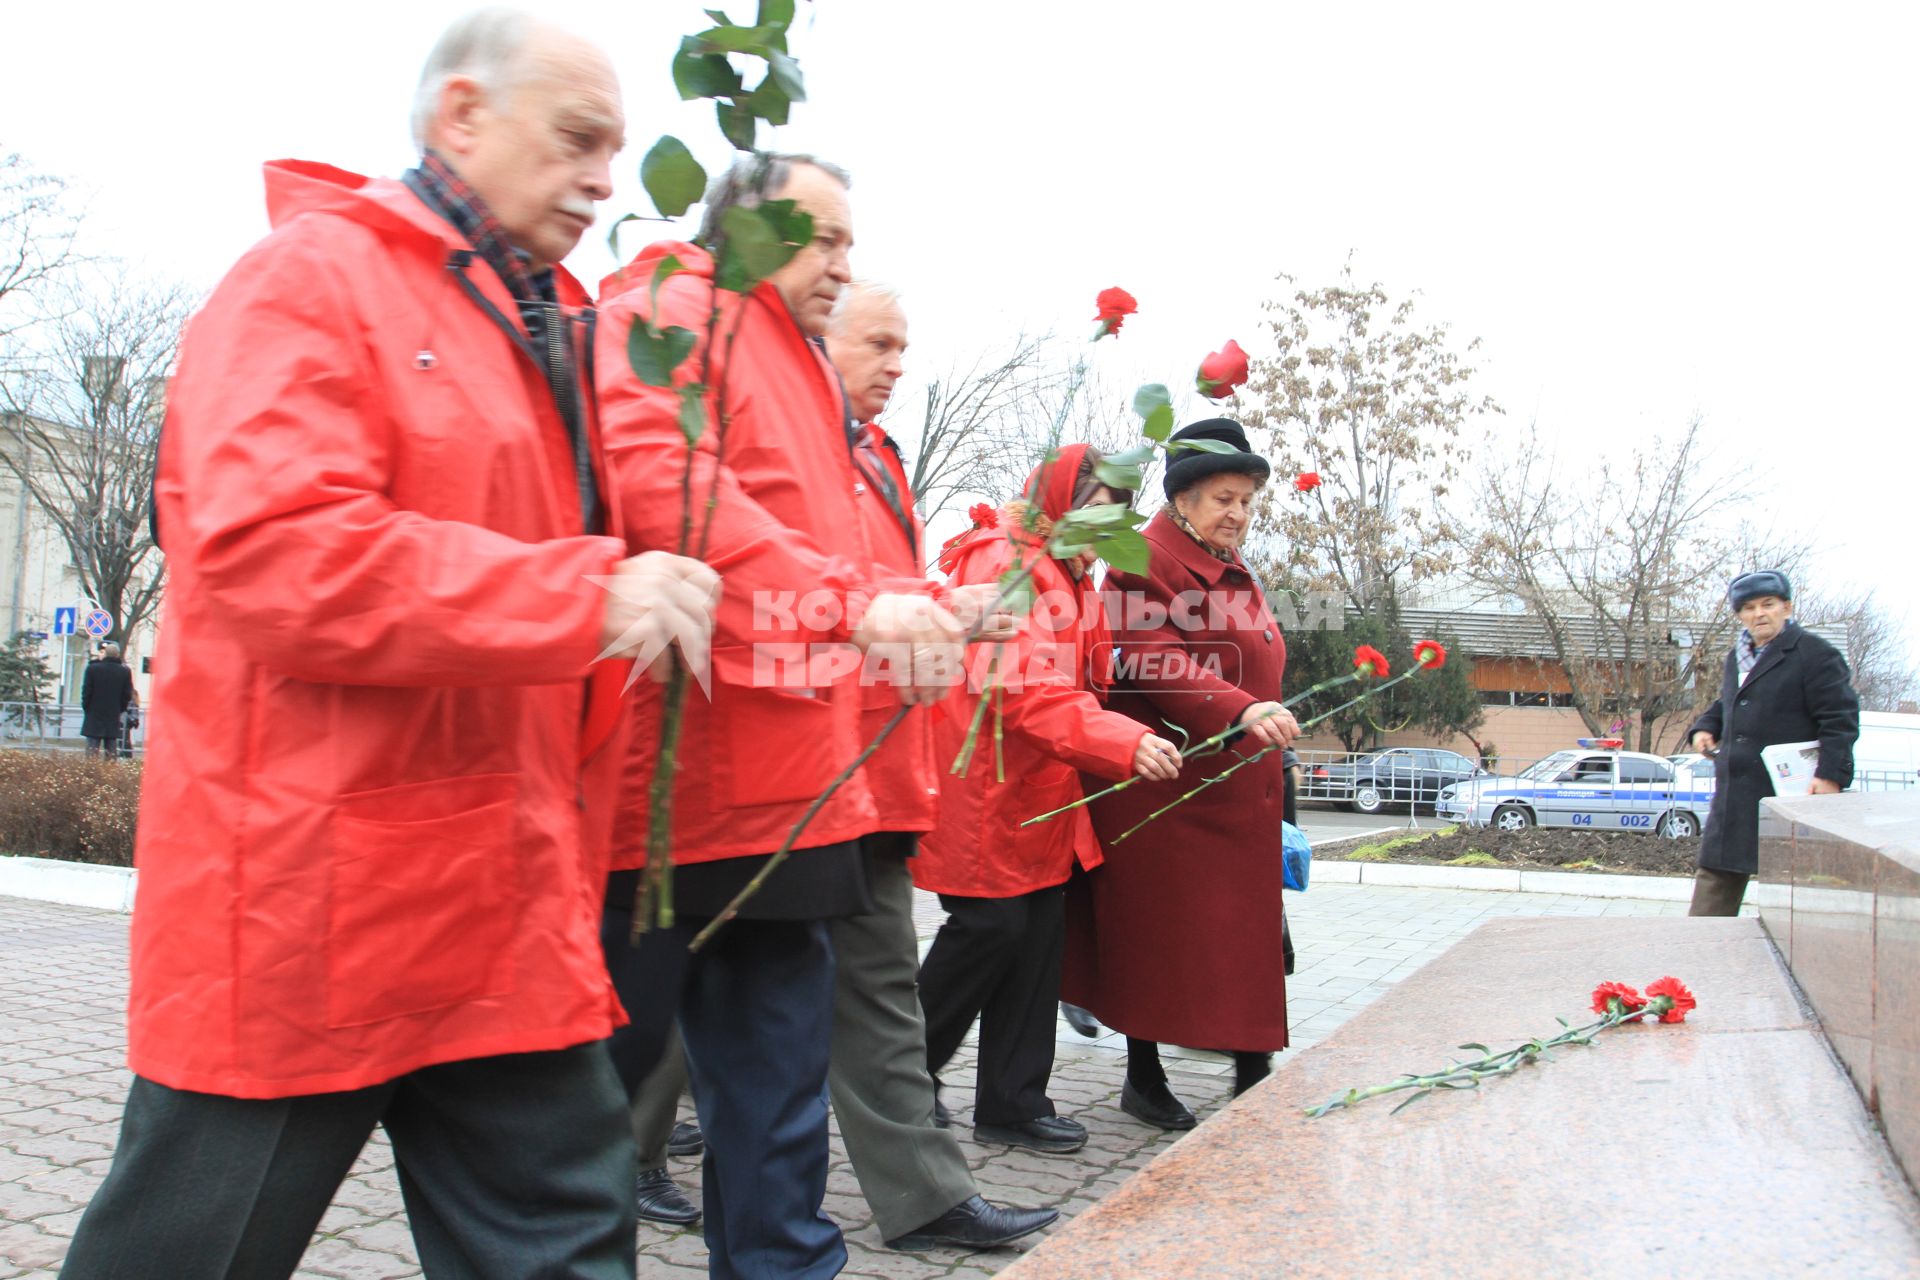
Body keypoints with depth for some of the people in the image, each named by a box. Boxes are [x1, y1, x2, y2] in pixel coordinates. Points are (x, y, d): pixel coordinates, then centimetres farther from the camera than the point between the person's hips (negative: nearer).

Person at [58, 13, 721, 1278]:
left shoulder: (543, 326, 17)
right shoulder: (311, 279, -8)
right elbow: (272, 551, -22)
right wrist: (585, 599, -25)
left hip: (506, 914, 8)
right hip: (304, 896, -7)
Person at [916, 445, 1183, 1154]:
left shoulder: (1069, 577, 18)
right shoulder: (1003, 563, -16)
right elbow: (1021, 687, -29)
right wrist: (1124, 743, -37)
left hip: (1039, 795, 9)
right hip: (981, 792, -9)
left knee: (1038, 935, 8)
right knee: (992, 927, -5)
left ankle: (1013, 1102, 19)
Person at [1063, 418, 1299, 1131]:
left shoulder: (1231, 570, 21)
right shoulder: (1146, 561, -9)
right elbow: (1157, 664, -23)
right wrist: (1241, 710, -33)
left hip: (1237, 785, 9)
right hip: (1164, 781, -9)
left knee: (1247, 931, 8)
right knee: (1156, 931, 1)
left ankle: (1253, 1078, 16)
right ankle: (1144, 1079, 15)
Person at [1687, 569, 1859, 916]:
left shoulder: (1814, 653, -7)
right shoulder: (1737, 656, 16)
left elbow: (1840, 718, -12)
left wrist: (1832, 774, -21)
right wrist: (1704, 728, 9)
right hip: (1736, 791, 7)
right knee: (1716, 875, 8)